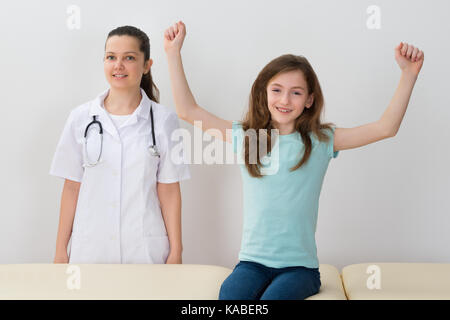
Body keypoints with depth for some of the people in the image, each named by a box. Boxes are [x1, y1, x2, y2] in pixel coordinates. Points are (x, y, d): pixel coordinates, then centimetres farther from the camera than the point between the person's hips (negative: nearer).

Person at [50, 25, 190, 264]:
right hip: (89, 250, 1)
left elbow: (169, 192, -1)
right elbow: (72, 187, 5)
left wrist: (175, 253, -2)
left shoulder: (163, 120, -2)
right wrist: (61, 250, 5)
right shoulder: (80, 118, 3)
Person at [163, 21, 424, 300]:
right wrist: (174, 53, 2)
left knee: (274, 297, -31)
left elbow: (386, 128, -3)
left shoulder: (321, 141, 2)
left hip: (300, 266, -1)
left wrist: (409, 73, -11)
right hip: (252, 262, 1)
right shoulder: (246, 138, 6)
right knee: (229, 295, -29)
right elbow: (188, 111, 5)